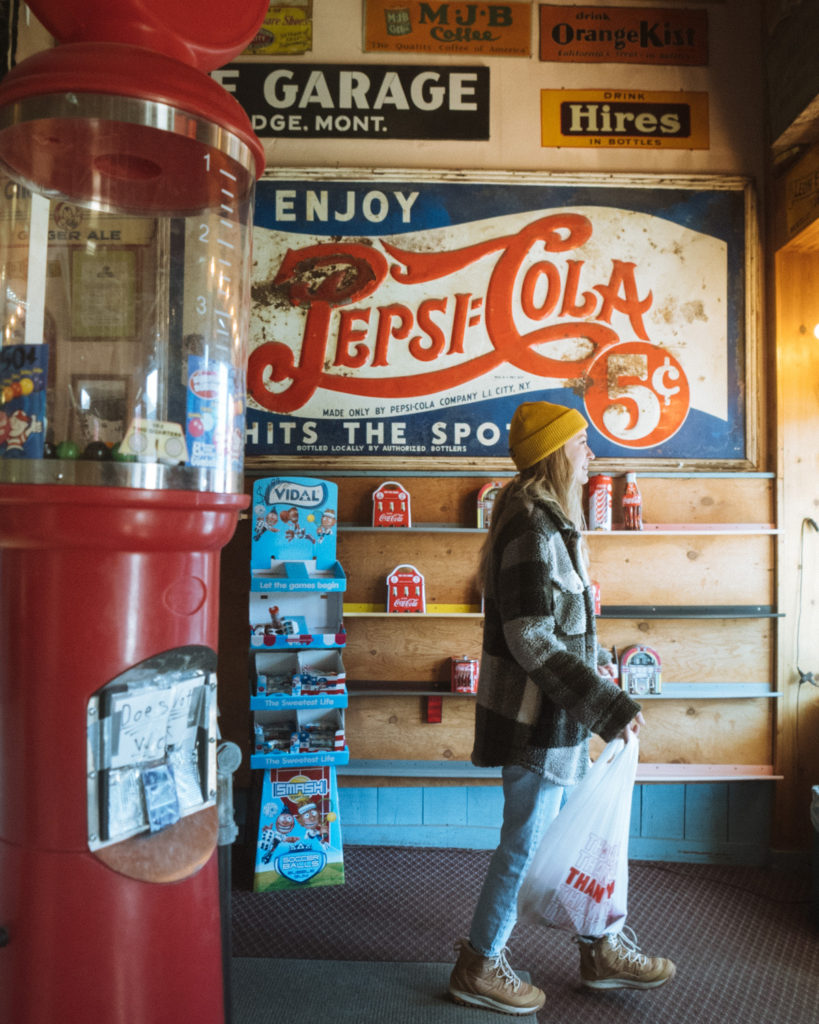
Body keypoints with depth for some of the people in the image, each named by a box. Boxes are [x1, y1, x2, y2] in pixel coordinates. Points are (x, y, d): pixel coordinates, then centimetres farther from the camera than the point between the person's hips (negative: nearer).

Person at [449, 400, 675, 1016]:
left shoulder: (546, 519, 10)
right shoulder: (535, 529, -23)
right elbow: (531, 641, -27)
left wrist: (591, 660, 21)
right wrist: (609, 707, -23)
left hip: (556, 713, 10)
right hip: (537, 717, -10)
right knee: (527, 843, 6)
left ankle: (602, 950, 39)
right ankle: (479, 968, 25)